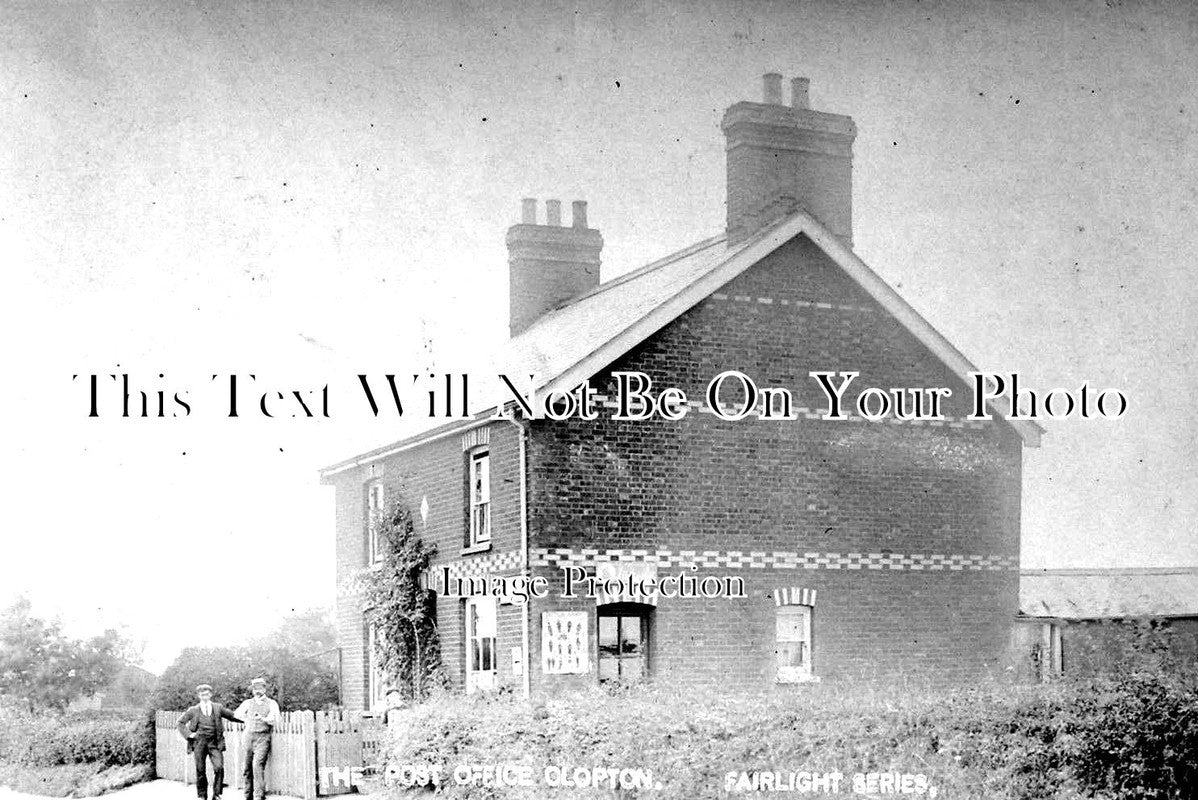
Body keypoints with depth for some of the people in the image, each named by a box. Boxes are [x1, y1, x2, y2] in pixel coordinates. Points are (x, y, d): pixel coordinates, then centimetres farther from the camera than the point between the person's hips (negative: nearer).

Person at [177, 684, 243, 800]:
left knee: (219, 767, -14)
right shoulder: (193, 710, 8)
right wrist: (188, 734, 2)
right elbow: (181, 722, 14)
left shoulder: (218, 708, 9)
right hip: (199, 743, 0)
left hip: (215, 743, 0)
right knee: (200, 770, 2)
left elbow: (232, 715, 13)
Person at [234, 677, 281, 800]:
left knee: (258, 765, -19)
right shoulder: (248, 703, 12)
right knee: (247, 768, 5)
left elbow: (275, 721, -7)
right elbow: (236, 714, 27)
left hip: (263, 737, -4)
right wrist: (248, 720, 18)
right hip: (249, 736, 4)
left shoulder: (271, 704, 4)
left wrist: (264, 719, -23)